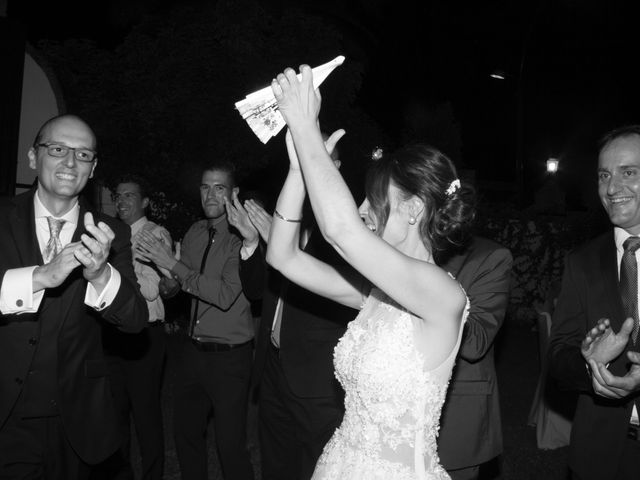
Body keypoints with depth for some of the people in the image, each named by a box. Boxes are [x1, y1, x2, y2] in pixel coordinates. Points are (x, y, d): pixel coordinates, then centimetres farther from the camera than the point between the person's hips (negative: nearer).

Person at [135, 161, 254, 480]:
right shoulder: (195, 233, 6)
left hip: (228, 357, -6)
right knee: (186, 434, 19)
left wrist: (174, 265, -21)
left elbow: (226, 295, -24)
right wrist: (156, 260, -8)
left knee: (230, 444, 3)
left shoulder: (241, 237, -14)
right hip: (192, 350, 6)